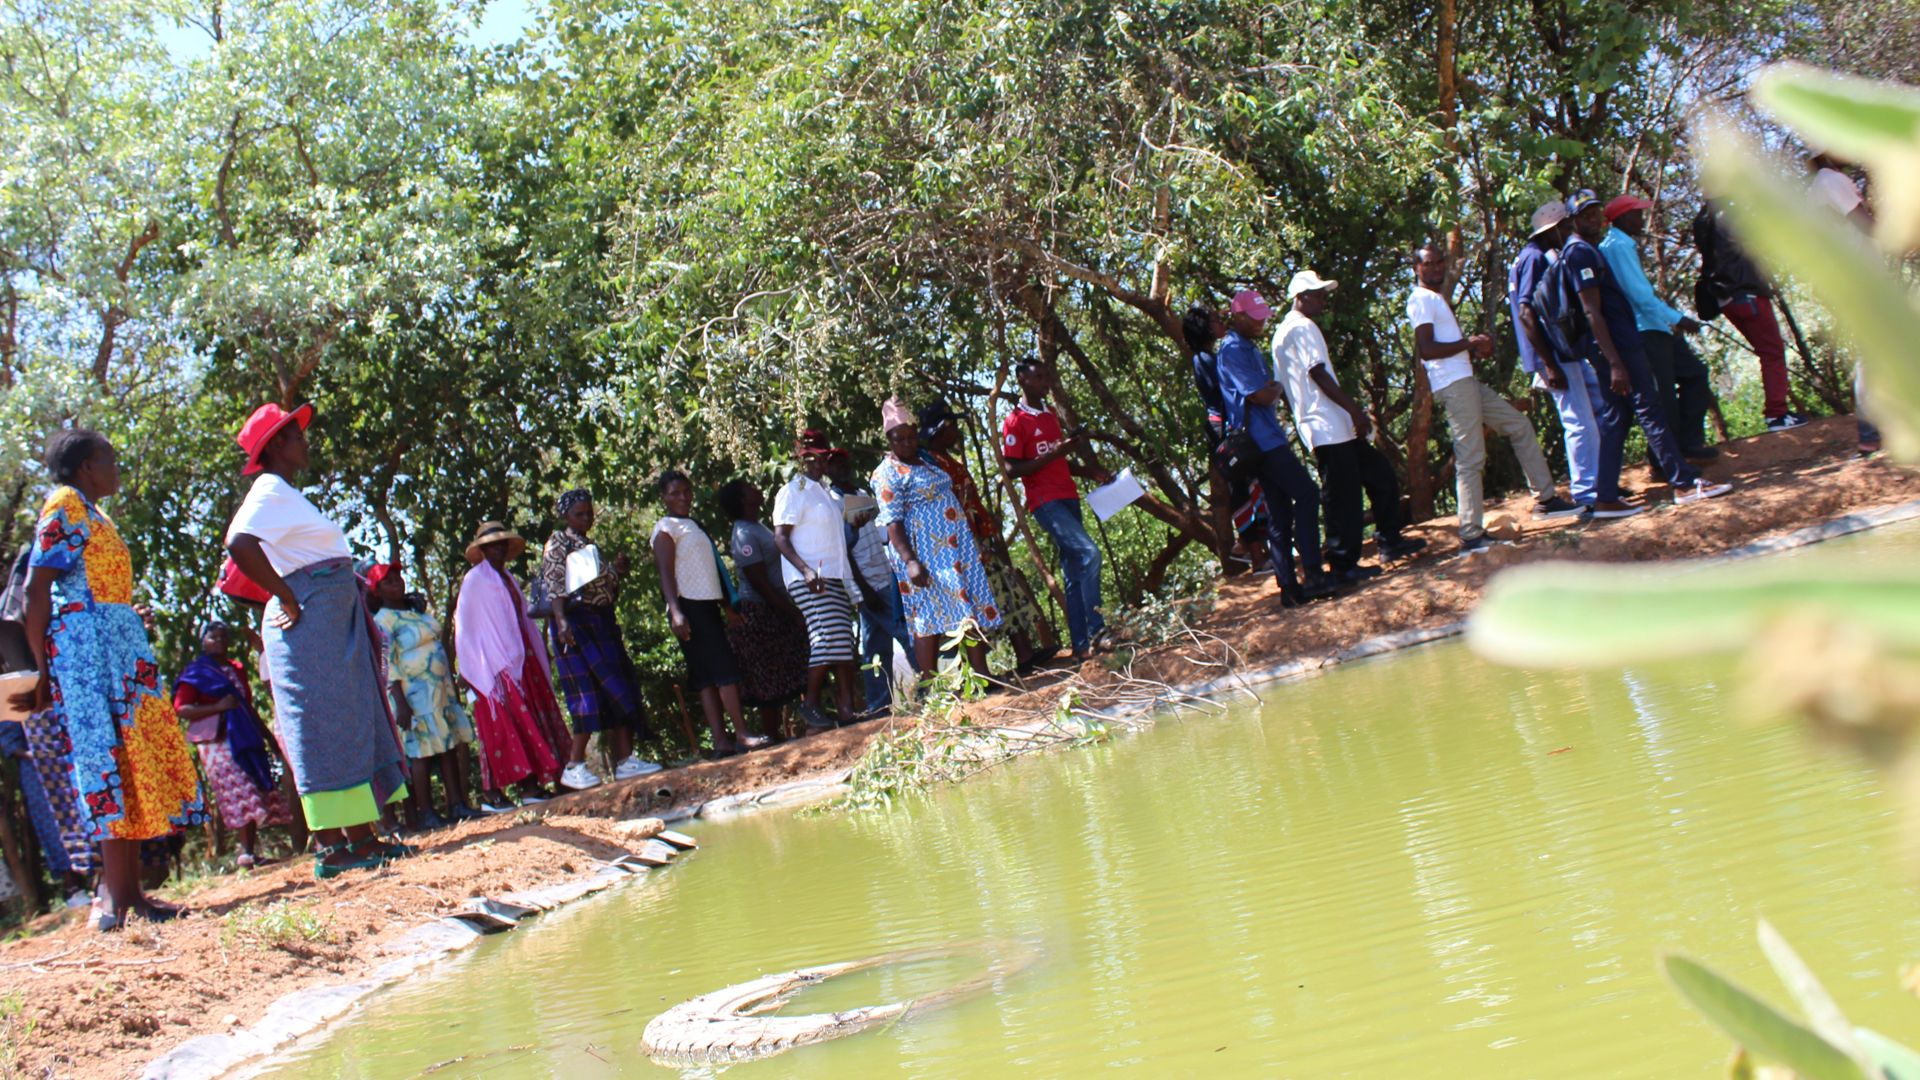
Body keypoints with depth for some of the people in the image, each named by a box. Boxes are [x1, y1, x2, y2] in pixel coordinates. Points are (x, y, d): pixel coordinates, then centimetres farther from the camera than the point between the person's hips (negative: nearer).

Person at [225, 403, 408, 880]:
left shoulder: (287, 495, 19)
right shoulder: (271, 493, -11)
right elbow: (240, 544, -28)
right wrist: (288, 599, -23)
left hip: (336, 626, 10)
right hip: (311, 625, -10)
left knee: (355, 728, 11)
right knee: (326, 732, -8)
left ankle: (361, 836, 15)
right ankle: (332, 848, -4)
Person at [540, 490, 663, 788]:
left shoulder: (589, 546, 22)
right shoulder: (558, 543, 0)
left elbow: (610, 592, 24)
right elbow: (555, 587, -12)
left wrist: (618, 572, 5)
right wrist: (562, 622, -24)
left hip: (602, 623, 9)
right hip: (576, 622, -9)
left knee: (618, 690, 2)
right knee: (590, 690, -14)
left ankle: (625, 759, 2)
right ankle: (574, 767, -11)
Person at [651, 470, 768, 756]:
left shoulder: (695, 525, 21)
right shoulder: (666, 528, -3)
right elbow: (666, 572, -12)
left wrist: (727, 605, 23)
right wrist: (676, 611, -23)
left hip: (708, 605, 8)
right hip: (689, 606, -8)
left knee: (708, 676, 5)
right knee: (725, 670, -13)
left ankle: (721, 740, 3)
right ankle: (742, 735, -14)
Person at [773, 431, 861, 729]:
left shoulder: (827, 490, 17)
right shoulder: (793, 493, -6)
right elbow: (780, 539, -13)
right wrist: (806, 570, -26)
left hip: (836, 578, 8)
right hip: (809, 581, -8)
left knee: (843, 643, 3)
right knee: (827, 640, -16)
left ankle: (847, 710, 3)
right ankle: (811, 704, -4)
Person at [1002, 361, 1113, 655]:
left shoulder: (1051, 416, 18)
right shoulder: (1015, 422, -6)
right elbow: (1012, 470, -13)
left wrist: (1089, 472, 7)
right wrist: (1054, 453, -20)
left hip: (1068, 498, 8)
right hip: (1045, 503, -8)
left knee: (1074, 575, 6)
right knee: (1089, 553, -22)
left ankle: (1081, 646, 9)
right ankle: (1096, 631, -18)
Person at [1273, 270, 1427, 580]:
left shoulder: (1281, 333, 21)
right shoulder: (1303, 328, -10)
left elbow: (1281, 386, 22)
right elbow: (1318, 374, -18)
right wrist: (1355, 409, -17)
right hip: (1329, 427, -10)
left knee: (1381, 475, 14)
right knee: (1342, 495, -7)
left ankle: (1390, 541, 16)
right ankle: (1344, 564, -3)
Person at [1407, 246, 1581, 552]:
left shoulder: (1437, 299, 23)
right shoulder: (1421, 299, -8)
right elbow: (1426, 350, -20)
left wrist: (1477, 348, 8)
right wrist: (1470, 343, -12)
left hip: (1466, 381, 11)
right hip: (1452, 385, -11)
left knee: (1519, 424, 14)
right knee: (1470, 458, -11)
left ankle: (1545, 499, 18)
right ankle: (1471, 535, -10)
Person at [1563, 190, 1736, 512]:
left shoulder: (1586, 250, 18)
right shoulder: (1581, 252, -13)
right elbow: (1592, 312, -21)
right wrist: (1615, 363, -26)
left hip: (1617, 343, 10)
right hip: (1615, 344, -10)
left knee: (1615, 419, 8)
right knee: (1651, 412, -7)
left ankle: (1606, 499, 7)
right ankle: (1686, 484, -4)